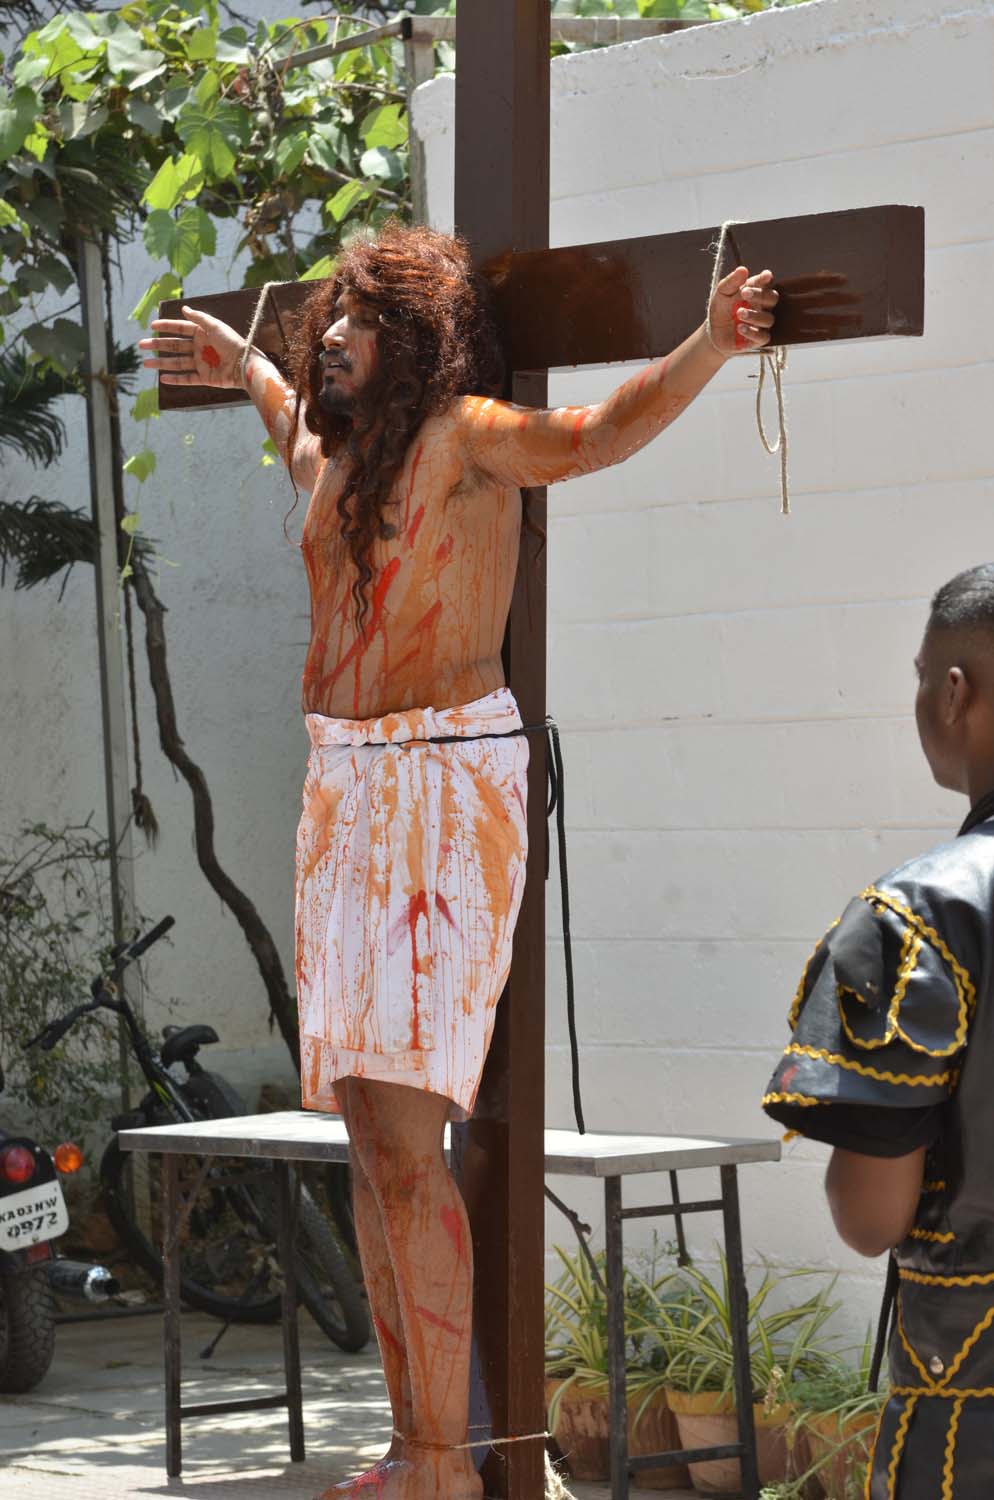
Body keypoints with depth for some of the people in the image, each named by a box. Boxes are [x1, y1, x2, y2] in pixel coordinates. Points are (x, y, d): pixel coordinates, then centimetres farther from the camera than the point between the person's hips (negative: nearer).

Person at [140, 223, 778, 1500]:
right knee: (371, 1140, 8)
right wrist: (239, 366, 51)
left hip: (448, 790, -8)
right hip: (346, 790, 8)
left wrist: (708, 347, -40)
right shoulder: (333, 455, 14)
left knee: (401, 1136, -15)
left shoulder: (466, 436, -9)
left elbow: (592, 435, -27)